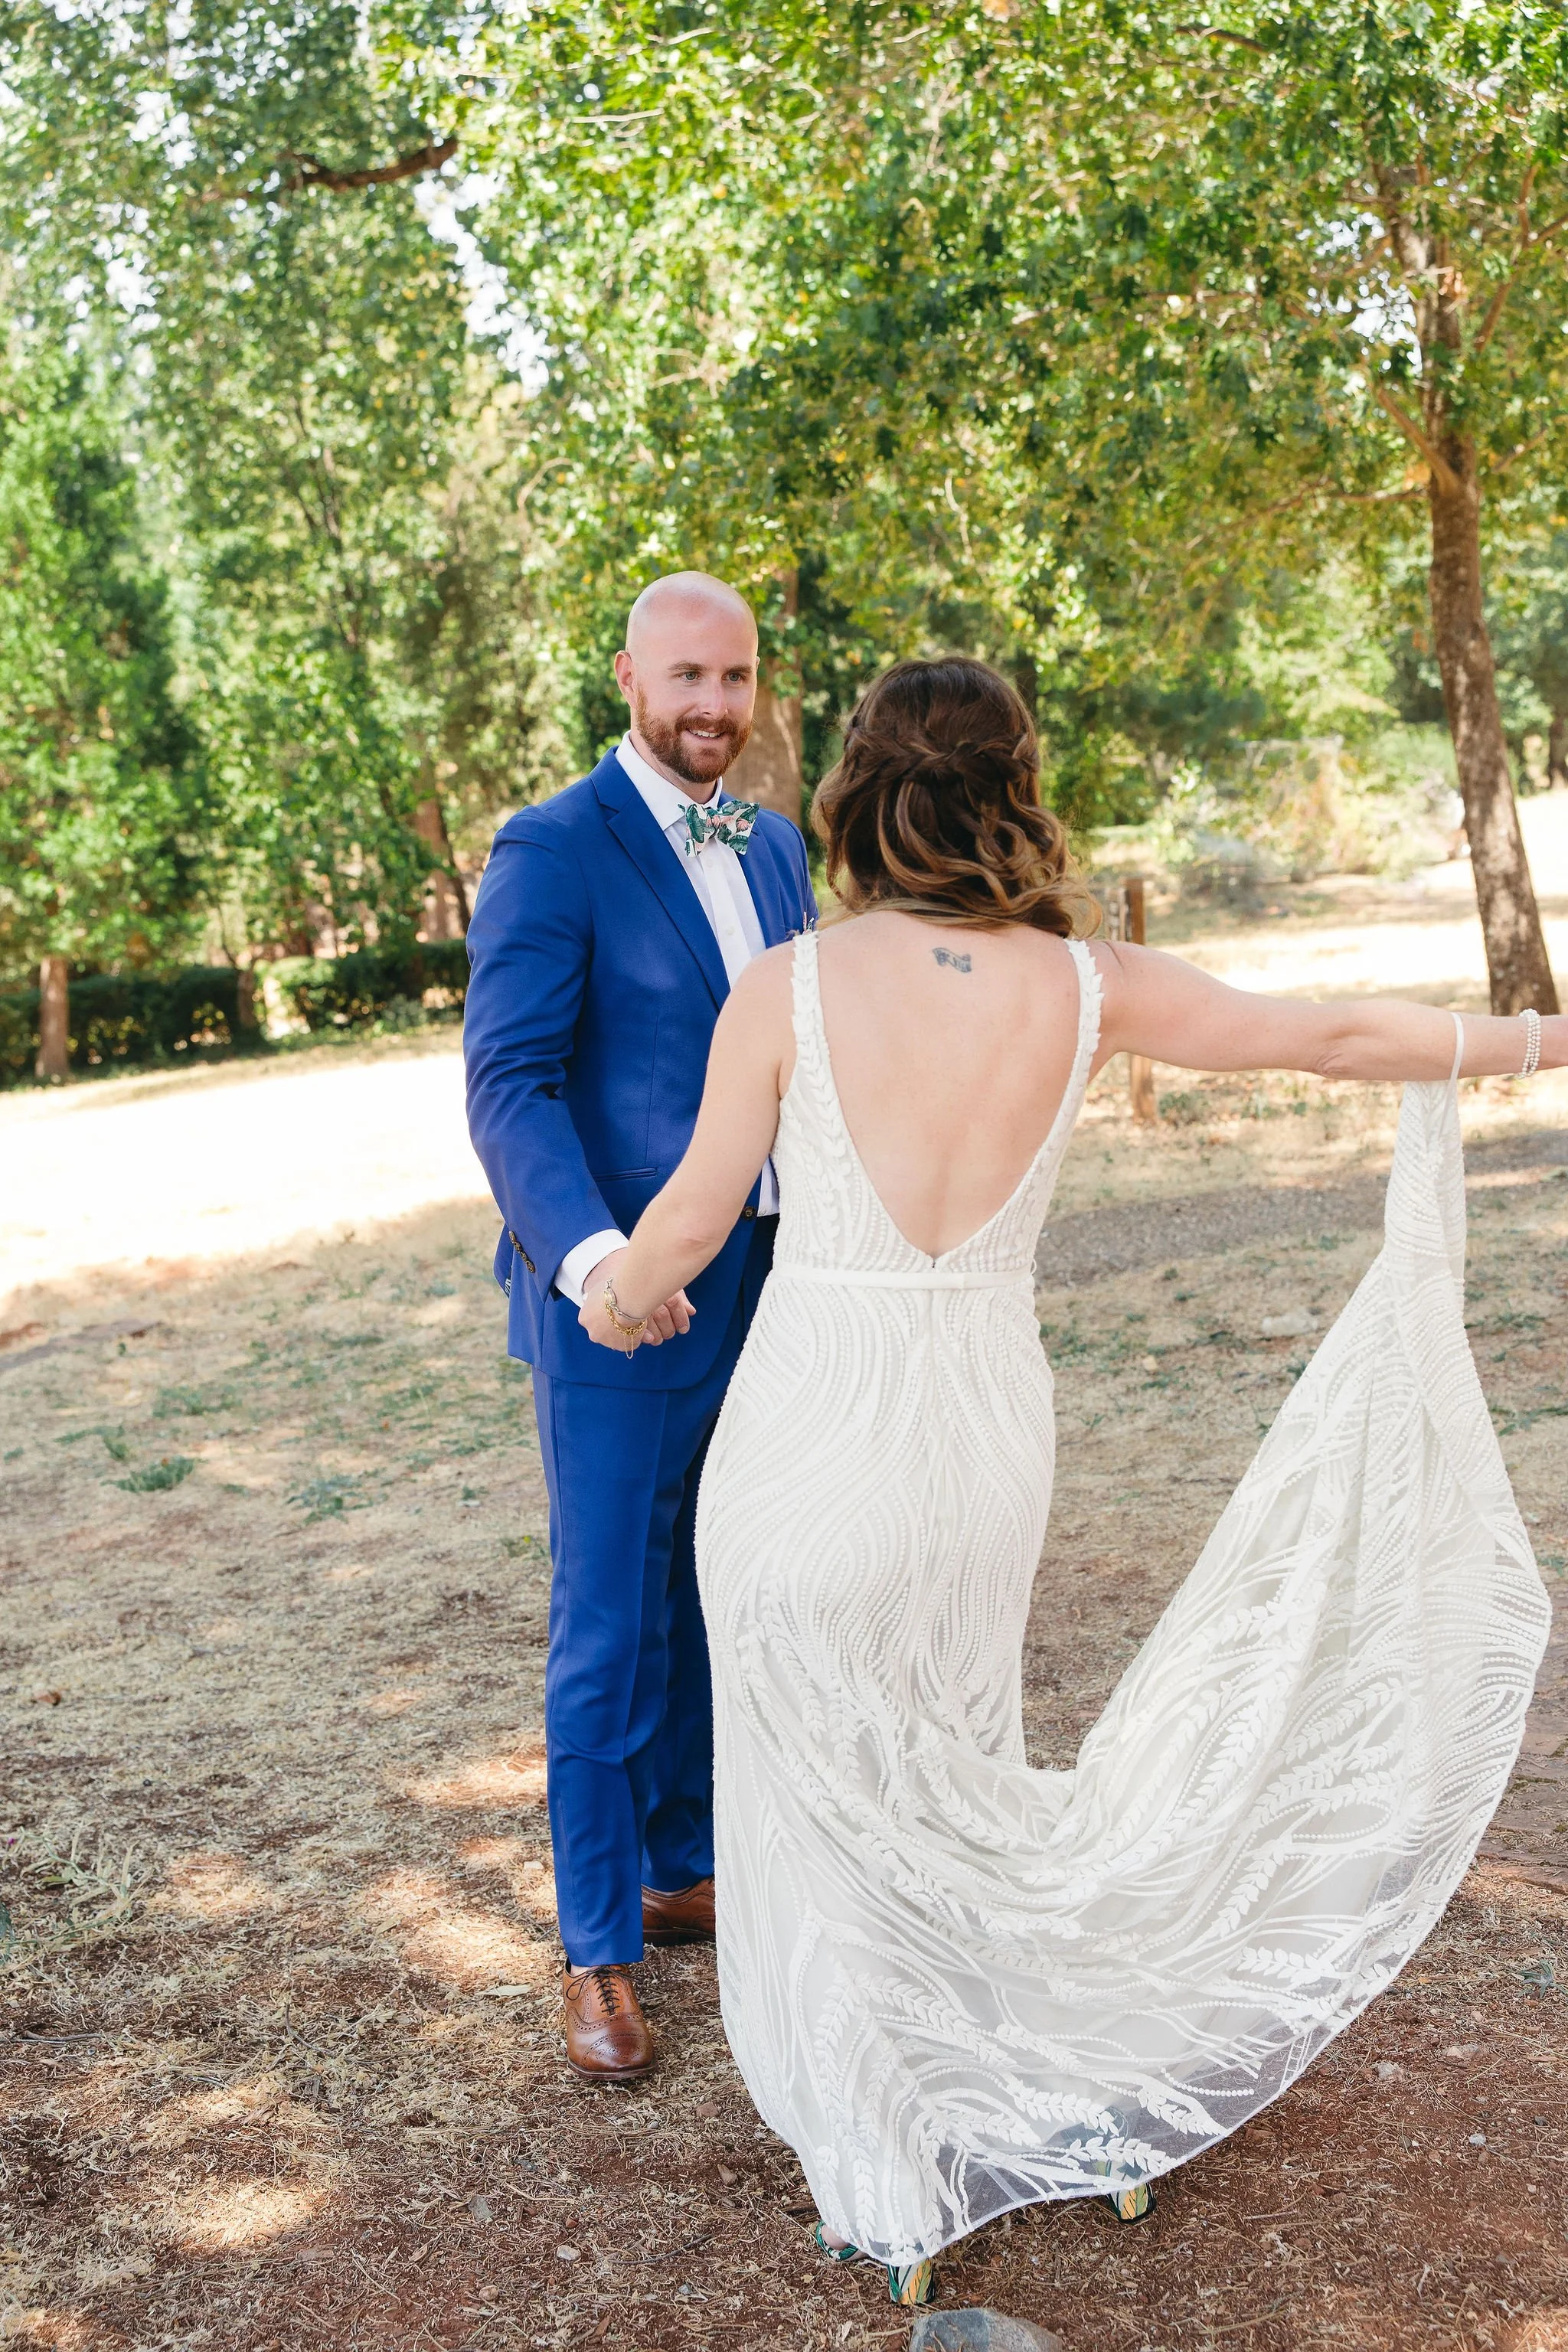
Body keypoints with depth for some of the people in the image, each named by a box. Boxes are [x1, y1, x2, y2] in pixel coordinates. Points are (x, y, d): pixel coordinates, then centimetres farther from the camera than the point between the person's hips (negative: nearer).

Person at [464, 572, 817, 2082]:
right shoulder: (551, 853, -10)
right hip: (623, 1303, -6)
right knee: (611, 1635, 1)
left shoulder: (774, 847, 12)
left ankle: (680, 1871, 34)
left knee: (718, 1608, 16)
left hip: (765, 1292, 7)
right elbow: (507, 1083, -18)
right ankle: (598, 1952, 16)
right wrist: (592, 1255, -34)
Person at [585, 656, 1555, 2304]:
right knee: (952, 1766, 25)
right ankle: (1038, 2099, 39)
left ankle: (883, 2182, 31)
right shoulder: (1082, 985, -6)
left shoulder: (788, 988, -14)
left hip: (812, 1432, -3)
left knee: (821, 1792, 15)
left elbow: (690, 1222, -6)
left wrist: (617, 1302, 17)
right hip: (985, 1426, 3)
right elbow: (1328, 1033, 5)